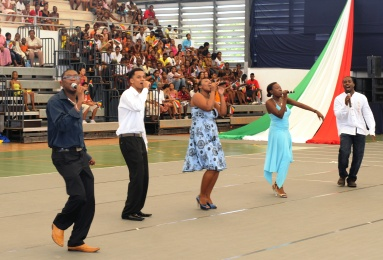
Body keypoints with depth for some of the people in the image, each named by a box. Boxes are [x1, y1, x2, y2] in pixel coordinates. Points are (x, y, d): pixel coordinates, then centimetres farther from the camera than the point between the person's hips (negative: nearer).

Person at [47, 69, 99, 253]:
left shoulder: (75, 102, 15)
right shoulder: (55, 102, -9)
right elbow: (62, 125, -25)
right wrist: (78, 105, -22)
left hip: (80, 155, 8)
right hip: (64, 155, -8)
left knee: (89, 200, 1)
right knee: (78, 195, -20)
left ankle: (76, 242, 12)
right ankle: (59, 224, 9)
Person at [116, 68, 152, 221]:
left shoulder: (139, 95, 19)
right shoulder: (127, 94, -9)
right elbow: (137, 107, -30)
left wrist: (145, 141, 21)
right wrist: (145, 89, -17)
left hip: (138, 138, 9)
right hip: (129, 139, -9)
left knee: (144, 176, 8)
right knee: (137, 175, -11)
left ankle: (136, 209, 18)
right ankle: (128, 212, -2)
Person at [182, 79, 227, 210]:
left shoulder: (212, 99, 18)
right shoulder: (197, 96, -5)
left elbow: (223, 112, 6)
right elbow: (207, 107, -23)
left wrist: (221, 95, 4)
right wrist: (213, 91, -13)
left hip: (213, 136, 8)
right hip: (201, 136, -8)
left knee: (217, 168, 1)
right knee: (212, 167, -16)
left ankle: (207, 196, 15)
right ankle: (201, 196, -1)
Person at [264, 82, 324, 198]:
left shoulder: (284, 99, 6)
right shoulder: (269, 102, -13)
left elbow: (299, 104, 2)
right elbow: (280, 115, -25)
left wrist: (316, 111, -1)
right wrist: (284, 99, -25)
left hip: (286, 133, 7)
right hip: (277, 133, -7)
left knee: (285, 159, 11)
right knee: (284, 159, -9)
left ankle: (277, 184, 24)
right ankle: (279, 186, 1)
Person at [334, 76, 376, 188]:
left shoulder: (362, 98, 5)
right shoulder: (339, 99, 1)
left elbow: (368, 114, 4)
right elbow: (338, 115, -8)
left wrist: (372, 130, -4)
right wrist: (346, 104, -22)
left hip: (360, 130, 2)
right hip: (346, 130, -2)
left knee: (358, 155, 1)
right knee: (344, 152, -21)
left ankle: (351, 178, 20)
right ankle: (342, 176, 3)